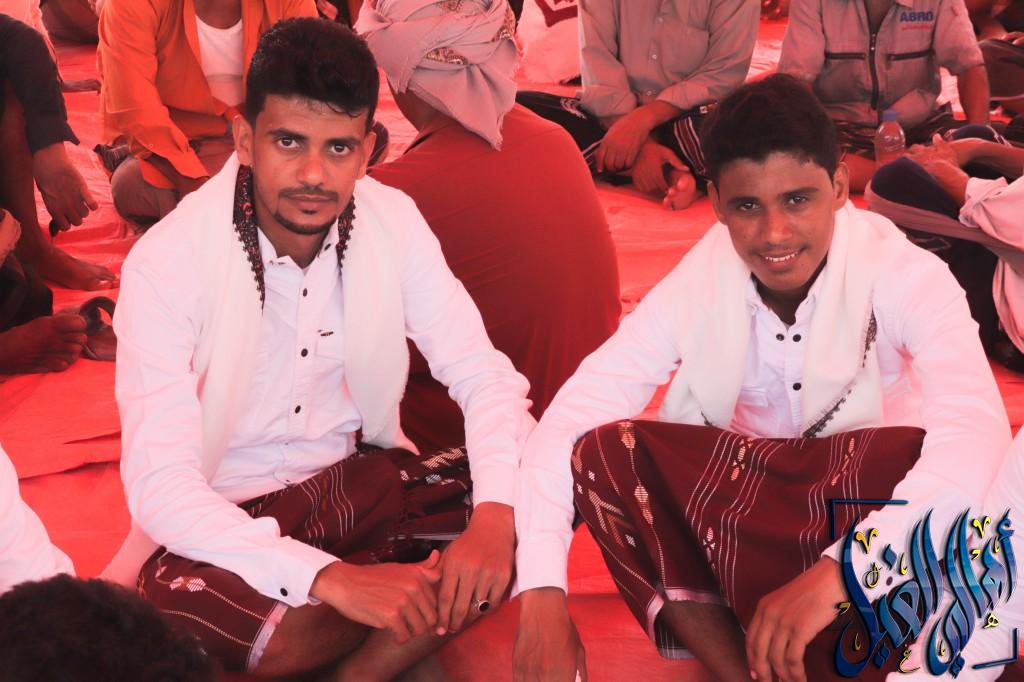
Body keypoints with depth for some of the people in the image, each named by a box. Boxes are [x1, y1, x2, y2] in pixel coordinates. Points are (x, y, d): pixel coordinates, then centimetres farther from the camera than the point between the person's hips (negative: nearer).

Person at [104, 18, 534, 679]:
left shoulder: (394, 221, -9)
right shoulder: (168, 262, -22)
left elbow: (482, 373, -6)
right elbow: (159, 485, -28)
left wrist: (497, 512, -28)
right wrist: (331, 578, -40)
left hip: (358, 479, 4)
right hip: (221, 516, -4)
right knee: (178, 603, -36)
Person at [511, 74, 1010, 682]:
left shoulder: (905, 272, -21)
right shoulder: (699, 282, -14)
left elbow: (977, 430, -38)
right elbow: (567, 420, -20)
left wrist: (837, 570, -51)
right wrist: (542, 594, -35)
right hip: (739, 503, 3)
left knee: (929, 464, -36)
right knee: (603, 452, -24)